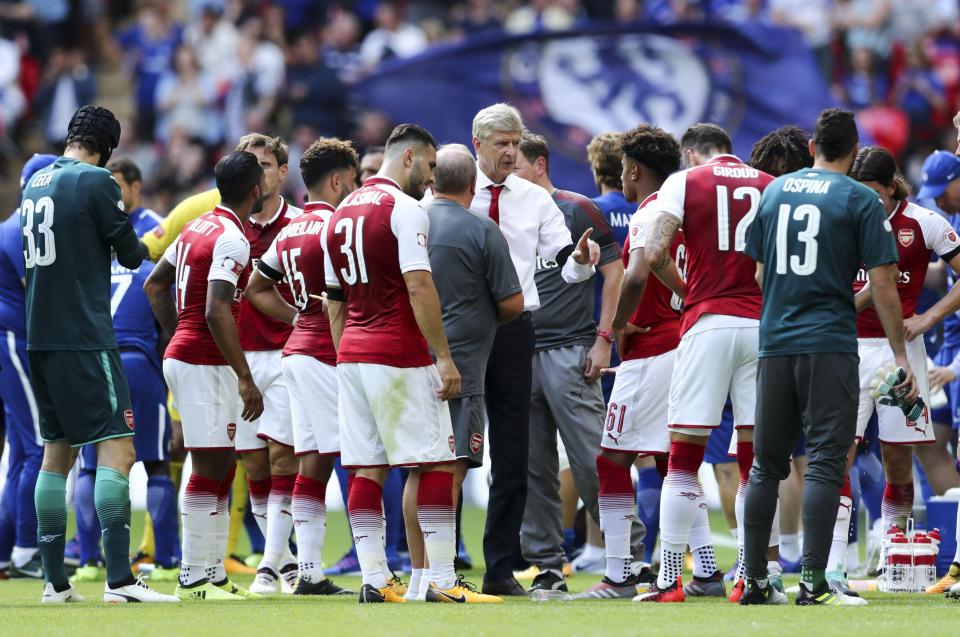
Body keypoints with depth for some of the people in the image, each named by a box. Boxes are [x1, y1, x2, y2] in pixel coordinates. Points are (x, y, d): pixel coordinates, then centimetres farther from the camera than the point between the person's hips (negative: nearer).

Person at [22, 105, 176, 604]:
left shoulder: (35, 183, 12)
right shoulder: (96, 183, -10)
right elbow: (130, 254, -5)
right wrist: (138, 246, 17)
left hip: (40, 337, 8)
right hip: (83, 336, -8)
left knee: (58, 451, 13)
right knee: (117, 449, -10)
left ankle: (54, 580, 12)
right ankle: (119, 577, -20)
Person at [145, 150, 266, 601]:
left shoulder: (199, 227, 13)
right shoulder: (232, 239, -16)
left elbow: (154, 284, 22)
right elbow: (216, 312, -25)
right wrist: (245, 379, -22)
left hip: (182, 356, 10)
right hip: (206, 364, -10)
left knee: (220, 467, 13)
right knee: (210, 467, -6)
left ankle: (214, 573, 14)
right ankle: (194, 578, -5)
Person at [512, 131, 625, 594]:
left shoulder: (576, 210, -2)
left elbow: (615, 272, -3)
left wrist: (604, 338, -9)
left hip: (568, 352, -6)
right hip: (520, 355, 6)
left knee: (591, 462, -8)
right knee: (533, 469, 5)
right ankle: (546, 566, 10)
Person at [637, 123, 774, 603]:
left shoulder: (685, 182, 4)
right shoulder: (772, 187, 13)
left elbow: (654, 255, -6)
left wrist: (685, 291, 10)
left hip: (708, 324, -3)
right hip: (762, 325, 3)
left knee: (684, 458, 1)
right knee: (754, 463, 6)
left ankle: (670, 579, 0)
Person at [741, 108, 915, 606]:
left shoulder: (774, 191, 10)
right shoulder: (860, 200, -3)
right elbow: (883, 286, -6)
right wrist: (901, 356, 0)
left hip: (774, 342, 4)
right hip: (830, 346, -4)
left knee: (766, 465, 11)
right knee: (824, 463, -4)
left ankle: (755, 580, 11)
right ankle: (812, 582, -11)